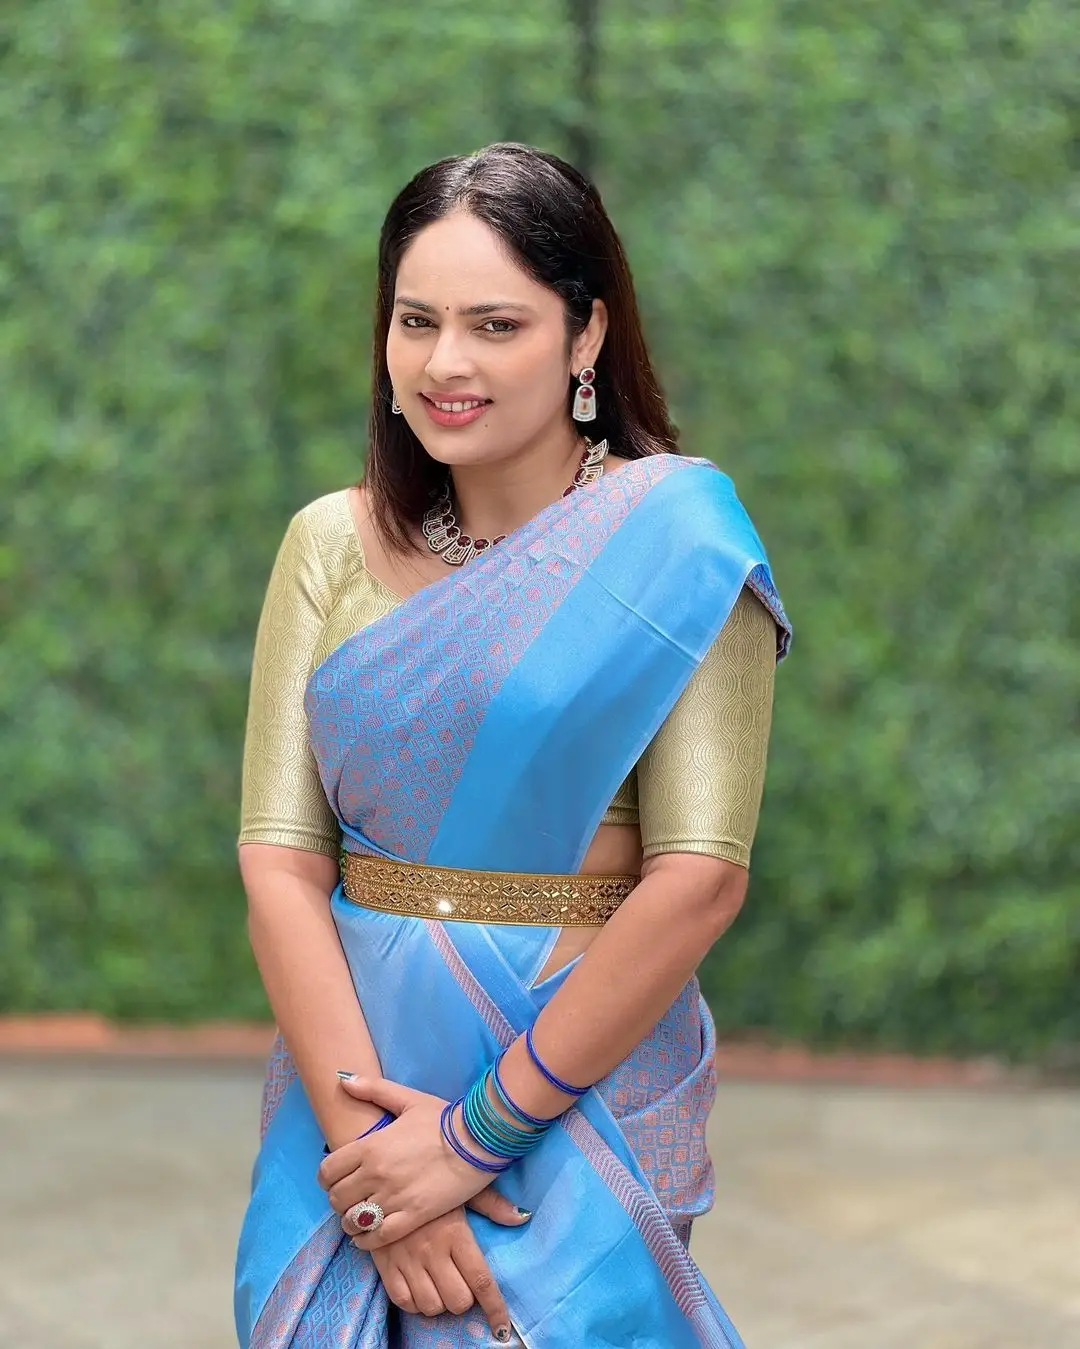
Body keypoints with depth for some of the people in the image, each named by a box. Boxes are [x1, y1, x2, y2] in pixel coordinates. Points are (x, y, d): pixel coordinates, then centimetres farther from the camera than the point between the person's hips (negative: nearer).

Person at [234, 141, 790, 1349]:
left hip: (584, 1099, -3)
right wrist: (366, 1144, -16)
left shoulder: (673, 542, -8)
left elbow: (699, 879, -15)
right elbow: (278, 857, -4)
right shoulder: (333, 547, 2)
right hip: (351, 1079, 3)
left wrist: (479, 1133, -15)